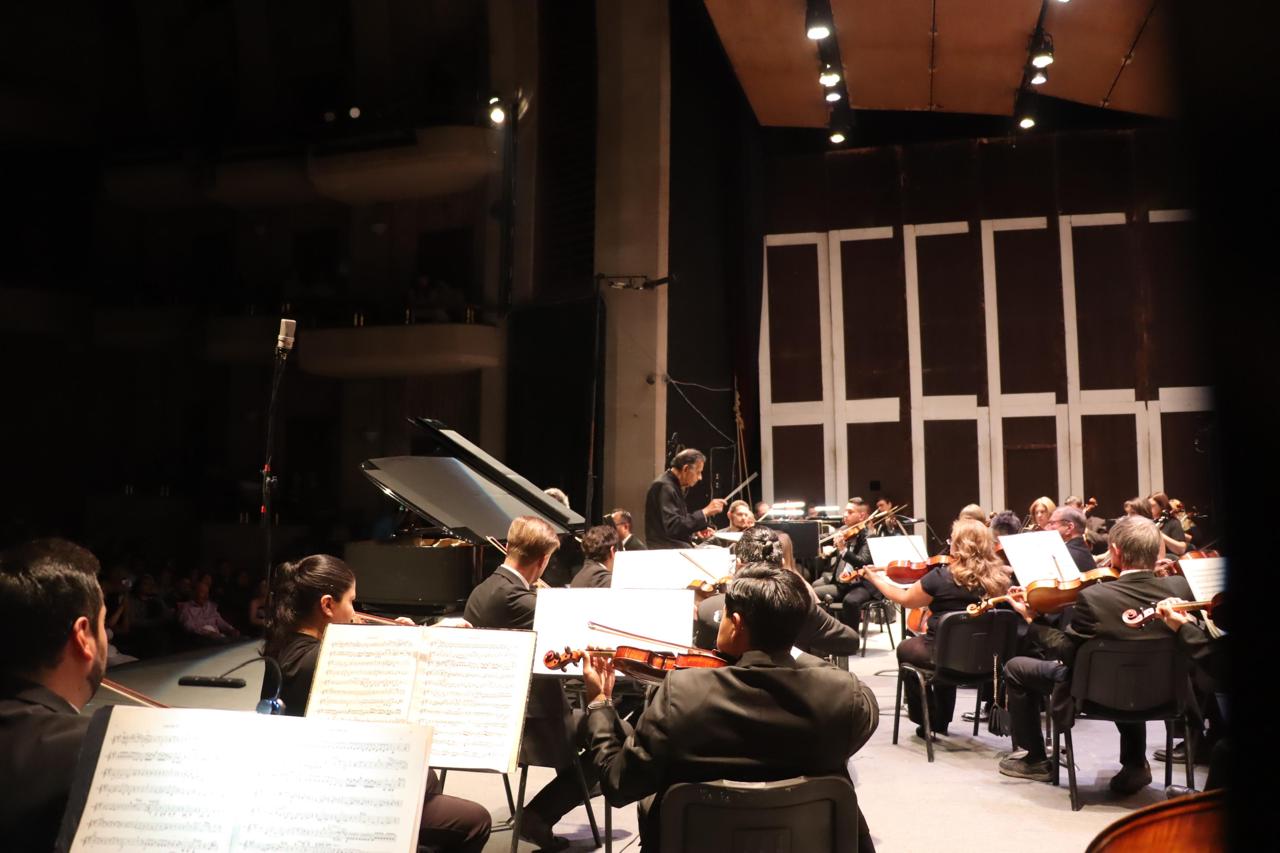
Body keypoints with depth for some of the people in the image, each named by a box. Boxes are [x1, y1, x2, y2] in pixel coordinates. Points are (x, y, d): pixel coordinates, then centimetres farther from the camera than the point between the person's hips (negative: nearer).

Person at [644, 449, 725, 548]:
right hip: (666, 550, -9)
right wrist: (705, 512, -24)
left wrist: (694, 531, 5)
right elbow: (673, 527, -24)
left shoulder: (674, 485, 13)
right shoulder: (664, 486, -16)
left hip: (677, 547, 9)